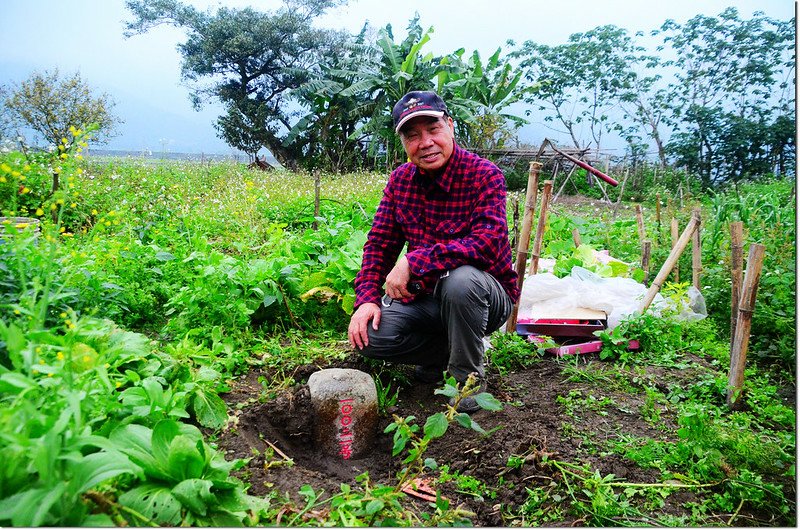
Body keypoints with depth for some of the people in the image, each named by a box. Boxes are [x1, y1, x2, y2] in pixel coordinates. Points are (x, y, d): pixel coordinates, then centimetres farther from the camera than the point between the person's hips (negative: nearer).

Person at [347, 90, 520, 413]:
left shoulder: (485, 176, -17)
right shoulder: (400, 179, 1)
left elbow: (488, 244, -32)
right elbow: (379, 244, 3)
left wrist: (414, 262, -35)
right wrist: (367, 299, -11)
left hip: (485, 296, -4)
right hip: (424, 296, 5)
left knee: (461, 278, -39)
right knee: (368, 334, -19)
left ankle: (469, 377, -12)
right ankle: (442, 351, 10)